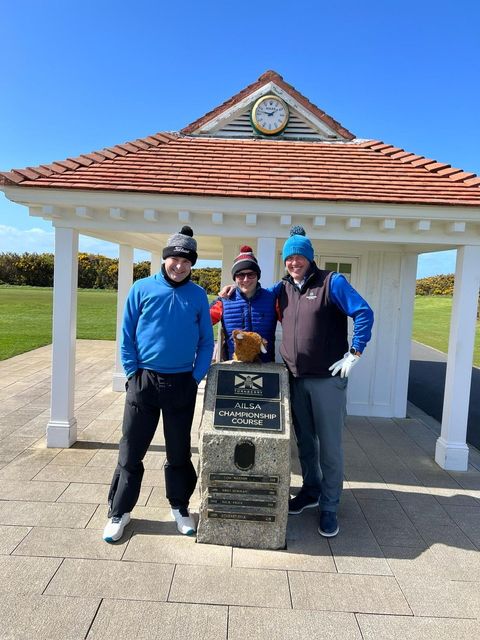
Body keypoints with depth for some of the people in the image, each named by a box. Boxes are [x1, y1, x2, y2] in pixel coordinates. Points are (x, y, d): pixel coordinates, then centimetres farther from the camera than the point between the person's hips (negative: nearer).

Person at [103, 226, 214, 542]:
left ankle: (180, 507, 31)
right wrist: (133, 372, -4)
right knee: (131, 450, 8)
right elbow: (127, 336, 1)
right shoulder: (142, 288, -2)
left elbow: (206, 341, 5)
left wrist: (197, 376, -3)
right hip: (144, 380, -1)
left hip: (182, 384, 1)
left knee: (179, 451, 13)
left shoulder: (198, 295, 2)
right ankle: (119, 511, 25)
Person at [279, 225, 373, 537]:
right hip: (296, 379, 6)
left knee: (330, 444, 3)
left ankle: (329, 507, 17)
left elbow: (365, 314, -12)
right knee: (304, 441, 16)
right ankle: (311, 491, 36)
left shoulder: (332, 282, -7)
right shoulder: (284, 289, 9)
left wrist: (354, 354, -15)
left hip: (327, 379, -5)